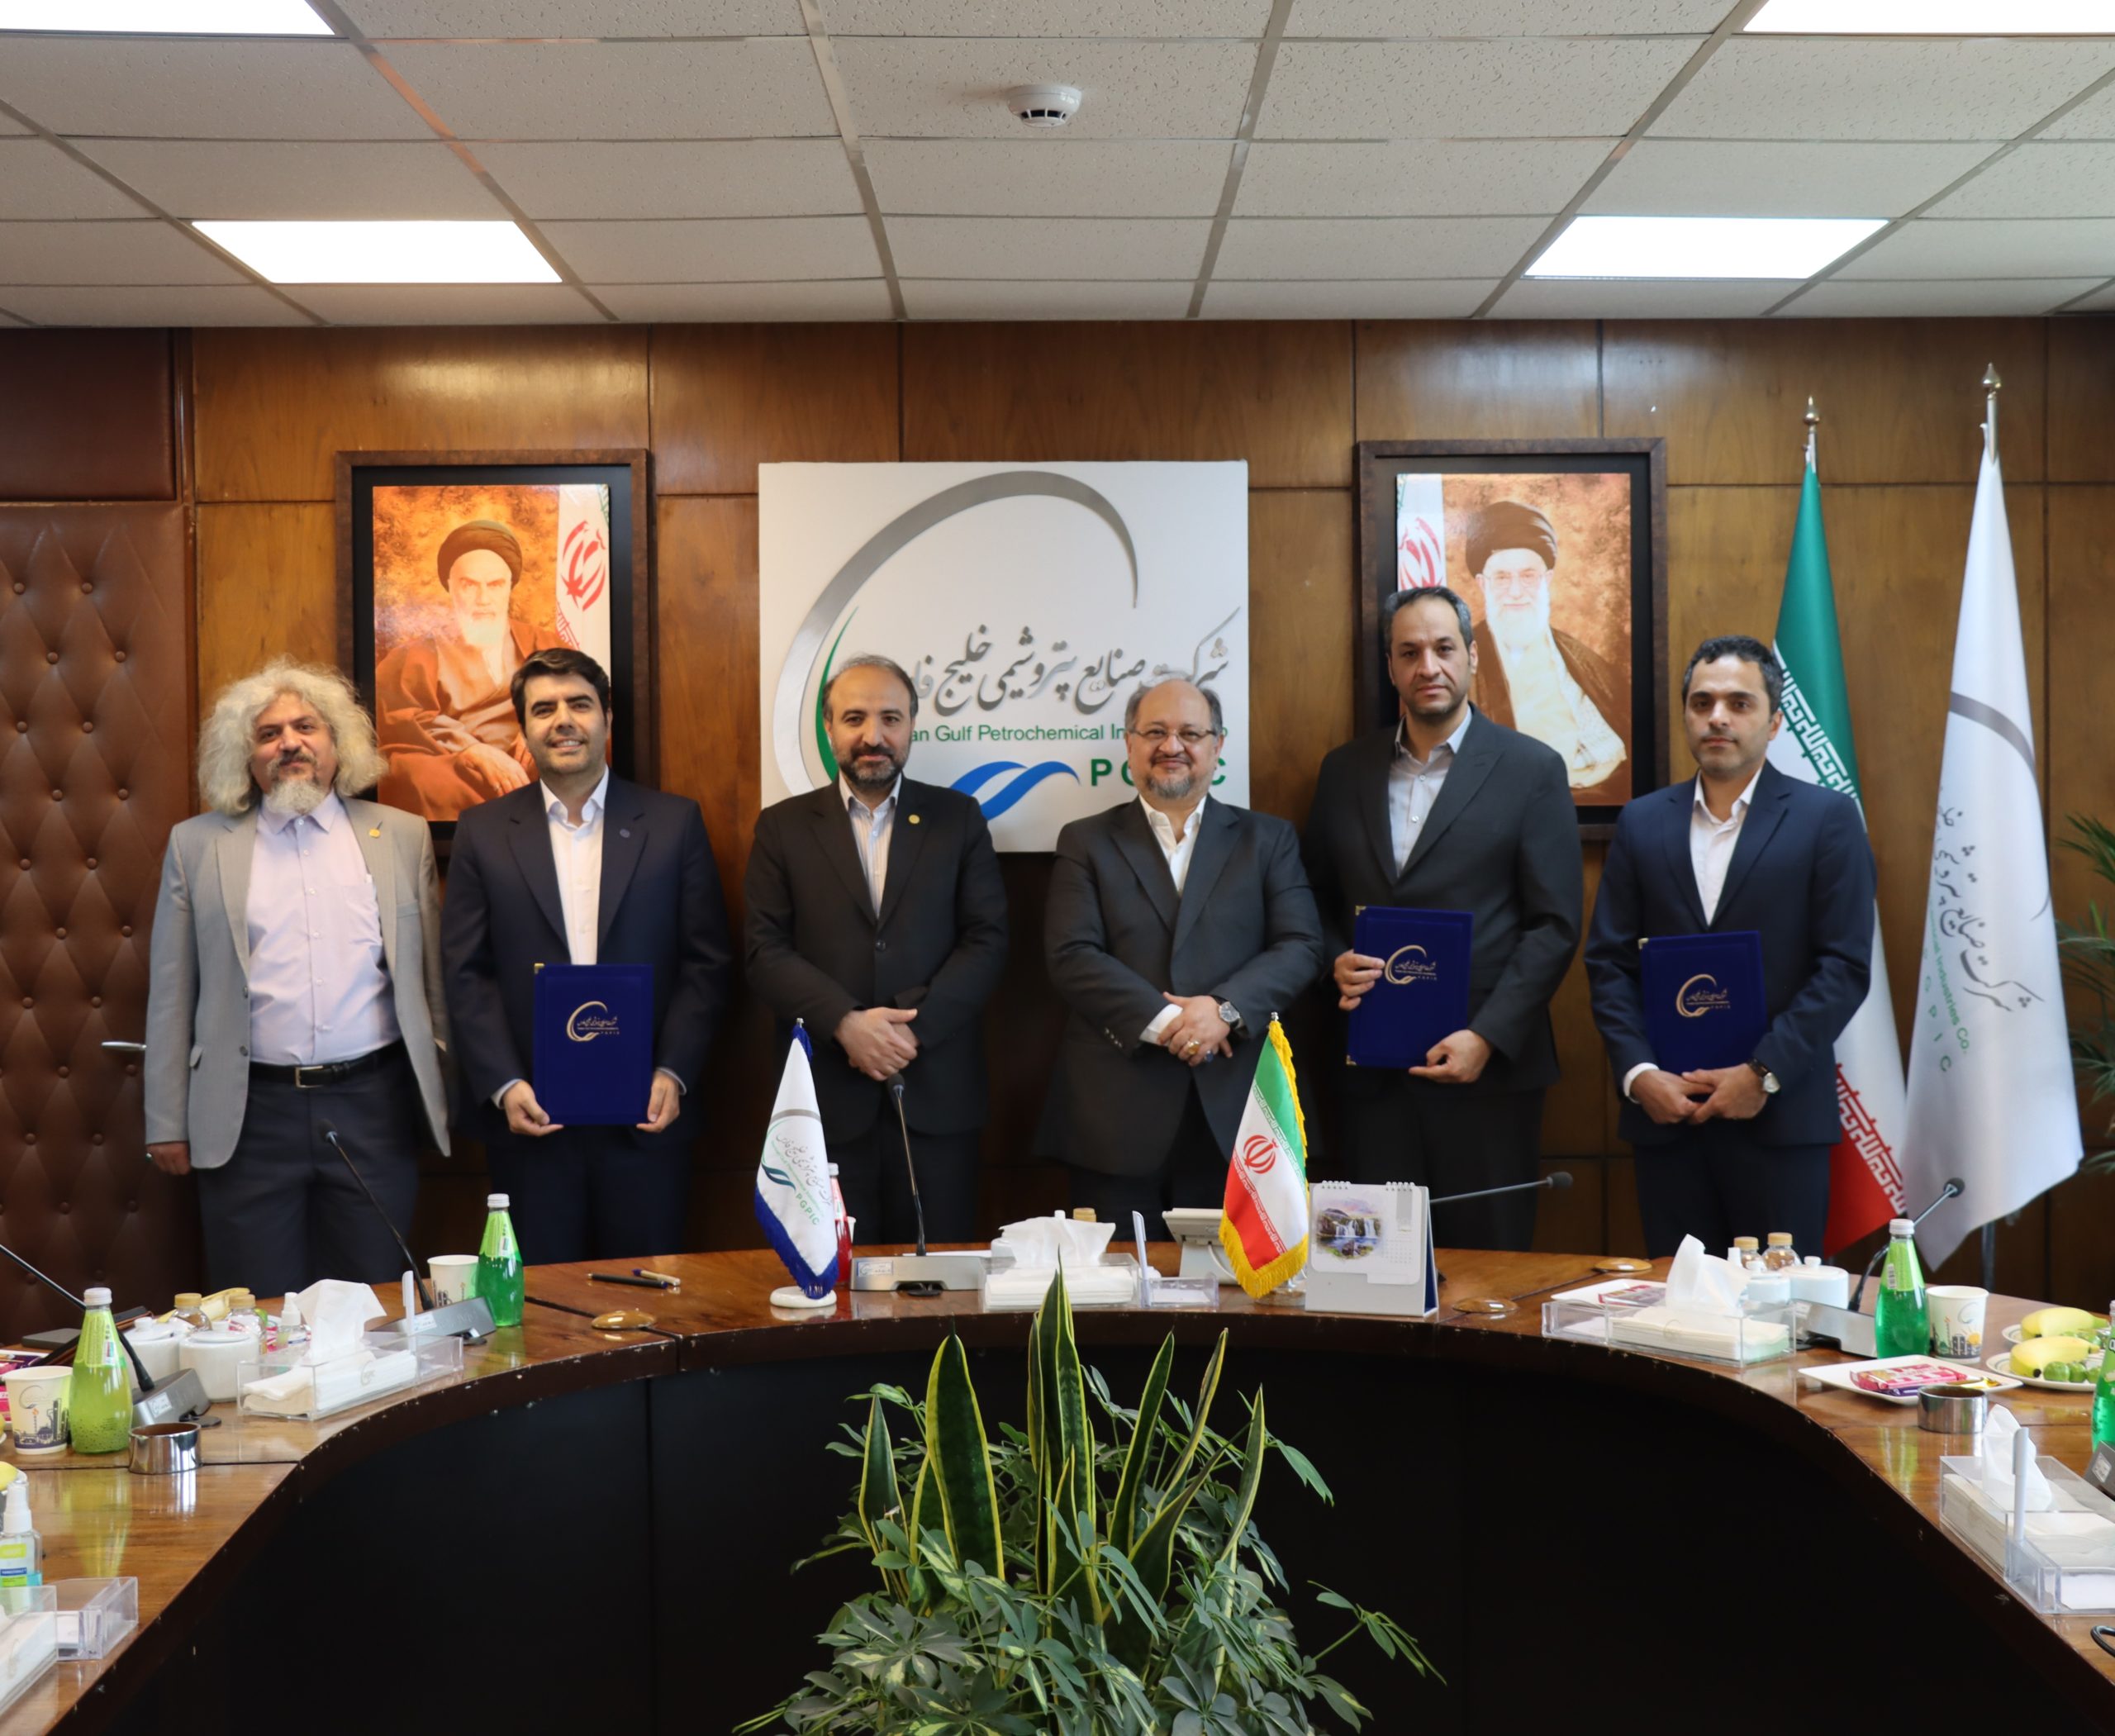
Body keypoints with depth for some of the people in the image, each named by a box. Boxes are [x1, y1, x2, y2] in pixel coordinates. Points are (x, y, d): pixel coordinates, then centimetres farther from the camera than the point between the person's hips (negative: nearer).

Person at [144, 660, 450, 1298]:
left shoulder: (402, 837, 8)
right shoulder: (198, 844, 7)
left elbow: (433, 977, 9)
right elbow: (172, 994, 6)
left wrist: (447, 1096, 6)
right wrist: (167, 1123, 2)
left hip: (373, 1105, 1)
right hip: (249, 1117, 0)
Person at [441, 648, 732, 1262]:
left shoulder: (675, 822, 4)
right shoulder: (483, 832, 6)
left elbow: (706, 964, 2)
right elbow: (467, 974, 2)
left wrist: (674, 1074, -9)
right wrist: (503, 1086, -9)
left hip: (646, 1117, 0)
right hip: (530, 1119, 0)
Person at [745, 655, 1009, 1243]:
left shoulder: (958, 819, 9)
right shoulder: (783, 826, 8)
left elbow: (987, 941, 1)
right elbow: (766, 951, 0)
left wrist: (914, 1027, -11)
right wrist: (846, 1023, -14)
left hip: (936, 1094, 1)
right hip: (826, 1095, 0)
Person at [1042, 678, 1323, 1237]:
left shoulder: (1268, 839, 13)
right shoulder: (1085, 842, 10)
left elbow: (1301, 946, 1)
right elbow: (1071, 956, -3)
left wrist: (1224, 1009, -15)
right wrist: (1164, 1021, -15)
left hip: (1234, 1113, 1)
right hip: (1117, 1120, -1)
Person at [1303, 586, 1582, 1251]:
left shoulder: (1531, 769, 0)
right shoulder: (1345, 769, 11)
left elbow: (1554, 924, -4)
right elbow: (1317, 899, 16)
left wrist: (1487, 1038, -13)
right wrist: (1337, 962, -6)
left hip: (1487, 1070, -3)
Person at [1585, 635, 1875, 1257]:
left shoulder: (1825, 819, 1)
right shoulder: (1642, 823, 10)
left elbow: (1846, 966, -4)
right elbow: (1609, 961, 7)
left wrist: (1764, 1073, -12)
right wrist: (1638, 1072, -6)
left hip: (1779, 1116, -2)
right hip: (1665, 1112, 3)